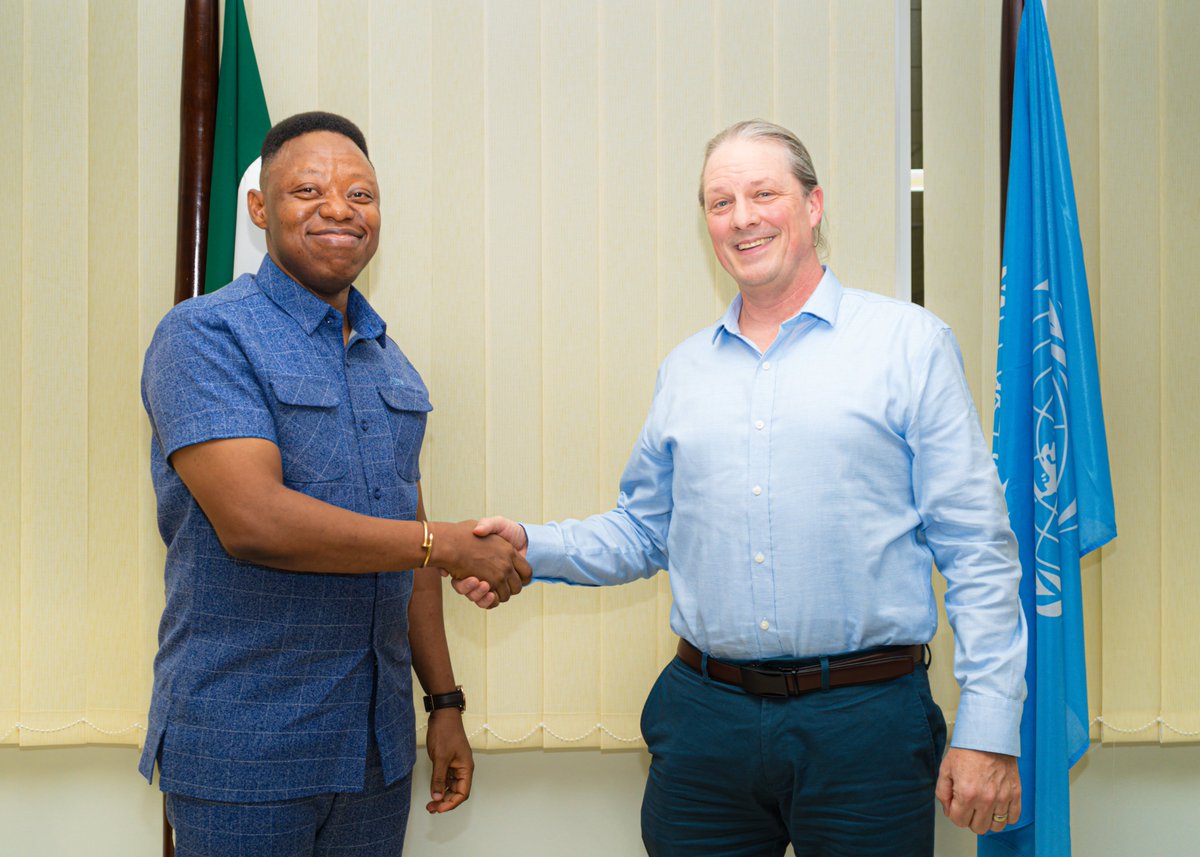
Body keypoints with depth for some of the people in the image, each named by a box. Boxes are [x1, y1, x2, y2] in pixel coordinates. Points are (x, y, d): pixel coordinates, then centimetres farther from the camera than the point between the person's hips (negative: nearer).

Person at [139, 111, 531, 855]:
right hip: (244, 751, -6)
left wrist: (445, 702, 13)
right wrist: (451, 545, -17)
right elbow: (253, 520, -23)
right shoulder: (206, 336, -10)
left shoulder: (390, 364, 12)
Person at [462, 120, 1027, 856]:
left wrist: (988, 730, -9)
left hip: (865, 719, -3)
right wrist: (530, 549, 2)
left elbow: (977, 551, -4)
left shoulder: (911, 344, 0)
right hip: (705, 716, 4)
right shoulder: (685, 370, 13)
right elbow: (644, 532, 19)